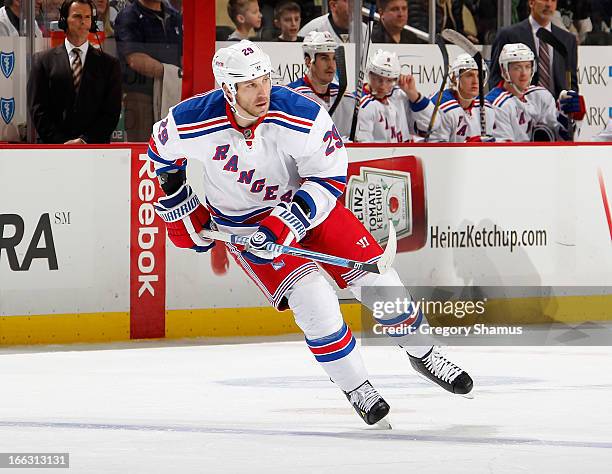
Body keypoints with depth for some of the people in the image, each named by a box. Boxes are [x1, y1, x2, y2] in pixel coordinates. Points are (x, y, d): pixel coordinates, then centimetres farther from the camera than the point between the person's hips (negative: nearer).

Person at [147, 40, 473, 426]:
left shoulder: (302, 116, -27)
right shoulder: (192, 122, -23)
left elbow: (330, 176, -19)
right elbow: (162, 150, 0)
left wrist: (287, 223, -29)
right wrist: (178, 205, 4)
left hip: (306, 202, 1)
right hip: (244, 224, -1)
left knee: (377, 278, -2)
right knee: (313, 300, -19)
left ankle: (422, 354, 24)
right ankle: (355, 387, -3)